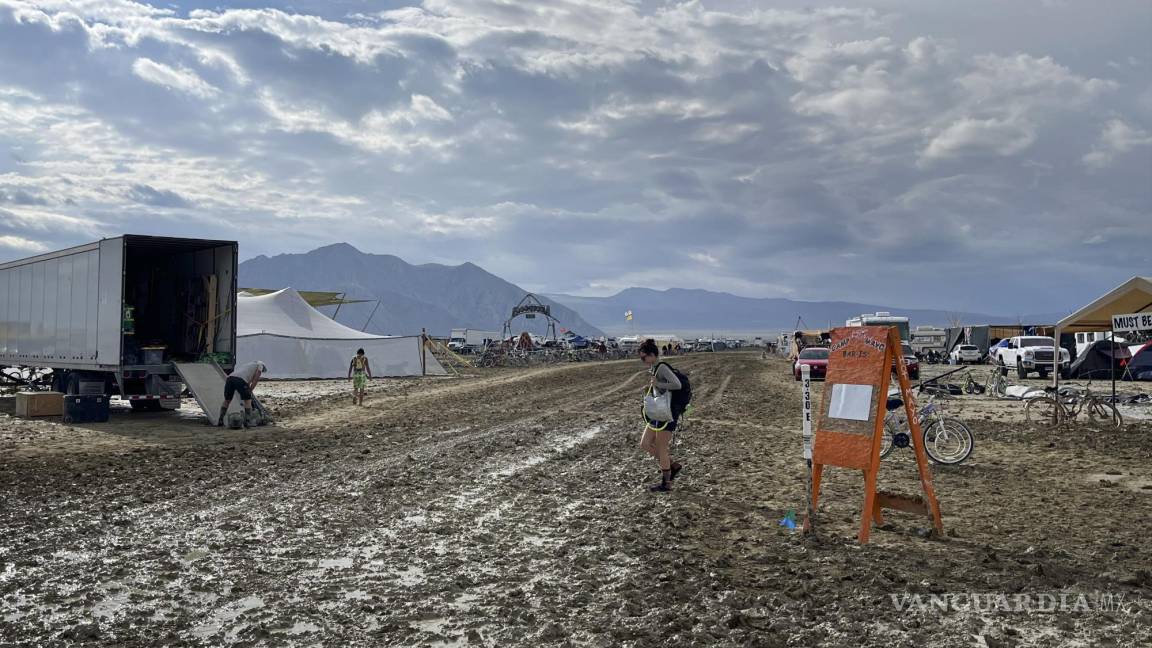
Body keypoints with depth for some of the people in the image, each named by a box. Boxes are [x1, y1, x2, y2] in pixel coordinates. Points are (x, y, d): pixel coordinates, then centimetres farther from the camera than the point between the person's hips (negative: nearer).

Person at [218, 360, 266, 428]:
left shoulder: (246, 365, 43)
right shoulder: (260, 365, 24)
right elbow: (256, 379, 8)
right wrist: (249, 391, 8)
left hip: (230, 378, 6)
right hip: (240, 380, -6)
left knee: (227, 401, 21)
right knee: (247, 401, 8)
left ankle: (220, 421, 17)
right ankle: (246, 422, 0)